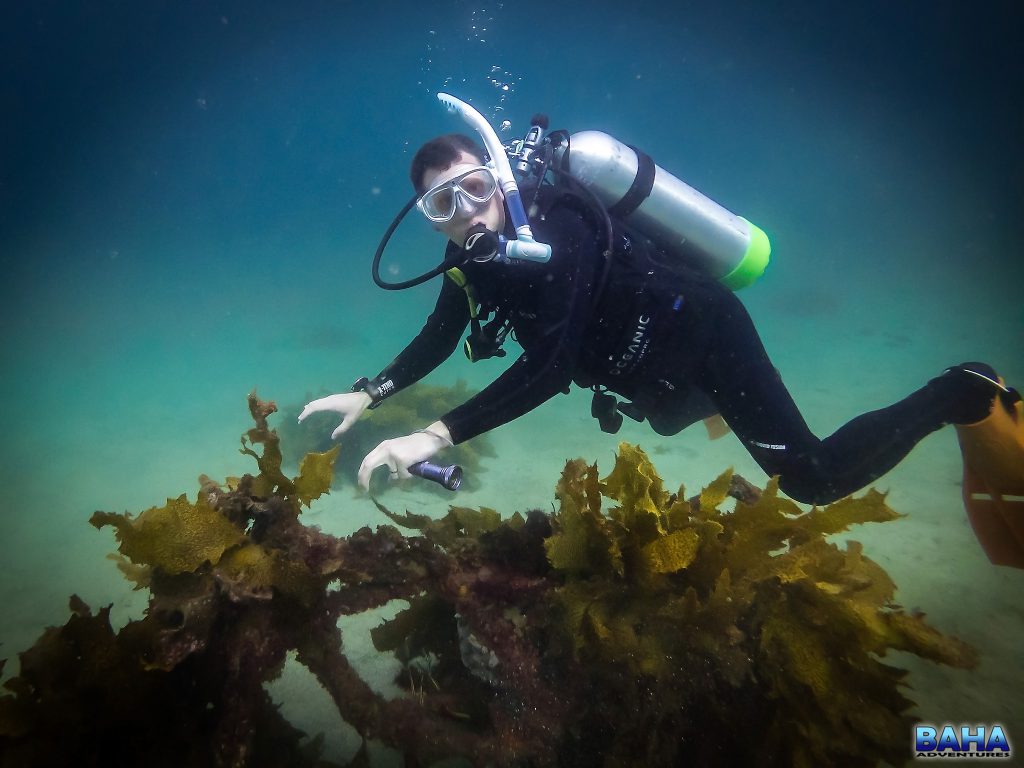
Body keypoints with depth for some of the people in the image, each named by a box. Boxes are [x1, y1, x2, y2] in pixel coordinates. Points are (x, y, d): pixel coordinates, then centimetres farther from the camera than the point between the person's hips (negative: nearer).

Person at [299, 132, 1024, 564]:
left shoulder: (552, 225, -30)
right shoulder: (472, 254, -5)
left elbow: (550, 365, -39)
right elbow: (439, 337, 6)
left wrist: (439, 434, -44)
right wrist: (369, 393, -5)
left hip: (696, 327, -8)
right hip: (656, 374, 9)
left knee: (814, 476, -11)